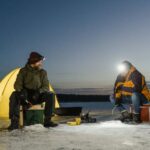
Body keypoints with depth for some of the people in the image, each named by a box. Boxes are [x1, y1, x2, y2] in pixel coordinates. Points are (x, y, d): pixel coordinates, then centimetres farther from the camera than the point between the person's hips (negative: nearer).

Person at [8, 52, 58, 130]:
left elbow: (46, 87, -5)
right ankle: (15, 122, -29)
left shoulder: (43, 72, 1)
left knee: (50, 95, -27)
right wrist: (21, 91, -30)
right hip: (25, 97, -1)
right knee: (14, 95, -33)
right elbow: (17, 84, -7)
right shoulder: (23, 71, -2)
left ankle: (47, 121, -19)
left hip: (37, 97, 1)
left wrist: (39, 92, -27)